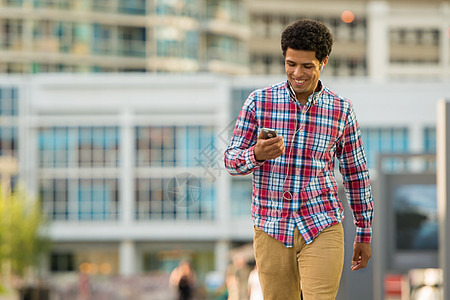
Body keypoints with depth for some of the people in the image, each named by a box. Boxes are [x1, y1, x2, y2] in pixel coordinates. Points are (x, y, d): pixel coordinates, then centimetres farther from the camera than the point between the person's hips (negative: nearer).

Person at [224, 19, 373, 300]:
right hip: (272, 231, 1)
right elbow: (232, 161, 0)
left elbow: (357, 173, 10)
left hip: (322, 229, -1)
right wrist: (257, 154, -23)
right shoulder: (259, 102, -1)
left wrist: (365, 233, 12)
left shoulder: (342, 110, 1)